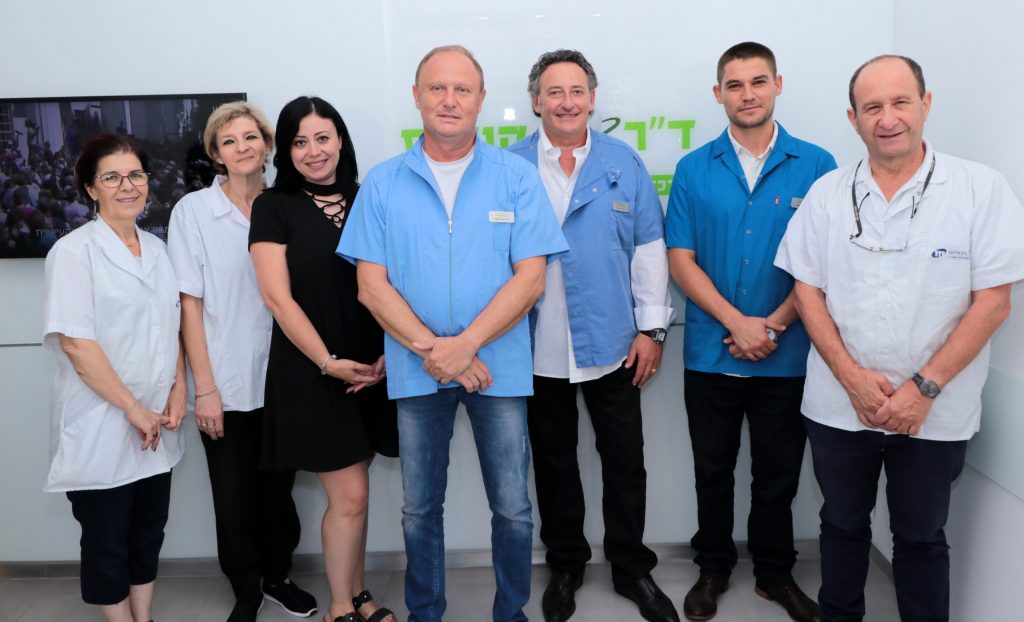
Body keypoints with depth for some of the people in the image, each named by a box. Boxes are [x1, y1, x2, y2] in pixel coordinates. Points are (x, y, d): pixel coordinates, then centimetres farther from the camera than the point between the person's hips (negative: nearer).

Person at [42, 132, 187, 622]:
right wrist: (133, 409, -16)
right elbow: (75, 343, -17)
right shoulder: (74, 251, -11)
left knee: (149, 532, 15)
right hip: (101, 427, -6)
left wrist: (178, 389, 0)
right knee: (107, 540, 8)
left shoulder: (157, 250, 9)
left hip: (156, 425, 6)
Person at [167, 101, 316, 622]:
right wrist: (205, 388, -8)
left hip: (281, 380, 2)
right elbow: (189, 304, -5)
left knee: (278, 489, 14)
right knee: (235, 496, 8)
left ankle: (277, 577, 36)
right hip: (226, 387, -2)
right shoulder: (193, 211, -5)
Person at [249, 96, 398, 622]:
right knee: (349, 497, -1)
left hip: (371, 369, 4)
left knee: (352, 494, 13)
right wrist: (328, 362, -12)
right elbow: (277, 296, -8)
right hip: (311, 373, -4)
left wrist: (388, 352, -4)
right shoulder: (274, 207, -3)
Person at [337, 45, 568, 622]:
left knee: (513, 509, 7)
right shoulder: (382, 182, 2)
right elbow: (372, 285, -2)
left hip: (500, 367, -1)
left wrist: (465, 345, -16)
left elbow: (530, 276, -8)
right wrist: (431, 350, -14)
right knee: (420, 509, 15)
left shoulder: (517, 177, -2)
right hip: (416, 371, 1)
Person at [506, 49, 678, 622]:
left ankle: (633, 569, 30)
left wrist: (652, 328, -2)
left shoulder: (625, 164, 1)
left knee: (626, 463, 10)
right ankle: (565, 566, 34)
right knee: (554, 463, 15)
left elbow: (649, 250, 1)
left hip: (612, 345, 1)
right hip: (539, 351, 0)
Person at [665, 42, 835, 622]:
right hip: (710, 352, 1)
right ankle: (714, 568, 33)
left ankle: (775, 573, 33)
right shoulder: (693, 169, 0)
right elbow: (682, 259, -3)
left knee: (778, 473, 13)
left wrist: (774, 325, -13)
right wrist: (737, 323, -13)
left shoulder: (815, 166, -2)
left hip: (786, 356, 0)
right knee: (713, 469, 14)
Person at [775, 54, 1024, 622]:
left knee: (921, 538, 14)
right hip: (838, 406, 2)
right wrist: (852, 377, -10)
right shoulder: (827, 194, 0)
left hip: (934, 413, -2)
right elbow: (807, 291, 1)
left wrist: (924, 387, -15)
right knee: (842, 526, 18)